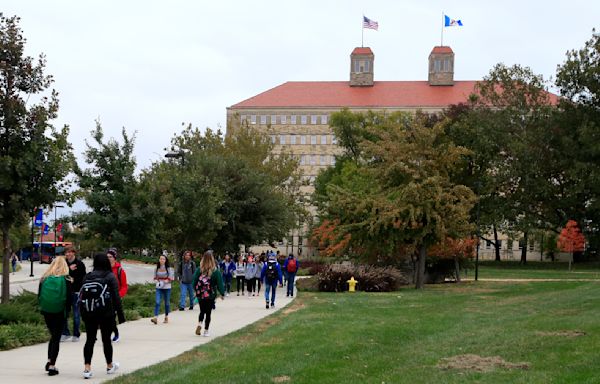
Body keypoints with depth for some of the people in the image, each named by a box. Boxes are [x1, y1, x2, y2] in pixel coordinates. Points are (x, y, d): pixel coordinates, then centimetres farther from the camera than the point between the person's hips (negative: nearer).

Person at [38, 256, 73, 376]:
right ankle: (52, 366, 0)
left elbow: (39, 295, 5)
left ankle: (49, 361, 15)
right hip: (60, 312, -3)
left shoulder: (44, 278, 1)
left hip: (46, 312, 3)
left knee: (53, 336, 20)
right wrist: (67, 312, 2)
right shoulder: (66, 279, -7)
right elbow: (69, 297, -8)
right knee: (56, 338, 3)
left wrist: (42, 308, 15)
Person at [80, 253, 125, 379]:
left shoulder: (87, 277, 5)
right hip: (106, 313, -3)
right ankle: (110, 366, 26)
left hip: (89, 313, 3)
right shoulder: (110, 277, -5)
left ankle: (87, 368, -6)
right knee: (106, 339, 10)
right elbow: (116, 297, -8)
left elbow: (82, 296, 4)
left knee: (90, 339, 5)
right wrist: (120, 314, -4)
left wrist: (83, 313, 9)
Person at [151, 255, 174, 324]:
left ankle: (166, 317, 25)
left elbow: (171, 278, -3)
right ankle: (155, 317, -19)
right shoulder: (157, 268, 4)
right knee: (157, 302, -12)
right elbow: (155, 277, 15)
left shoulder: (169, 269, -4)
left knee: (167, 302, 9)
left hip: (167, 287, -1)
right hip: (158, 287, 1)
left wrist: (166, 281, -18)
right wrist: (157, 280, -5)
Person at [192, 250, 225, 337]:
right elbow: (220, 283, -8)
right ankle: (206, 331, 11)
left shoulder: (199, 270, -7)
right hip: (210, 296, -2)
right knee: (208, 313, 9)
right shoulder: (216, 271, -12)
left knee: (202, 311, 21)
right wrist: (222, 294, 5)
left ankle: (199, 323, -4)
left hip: (200, 295, 2)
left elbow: (195, 282, -1)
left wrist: (197, 291, 15)